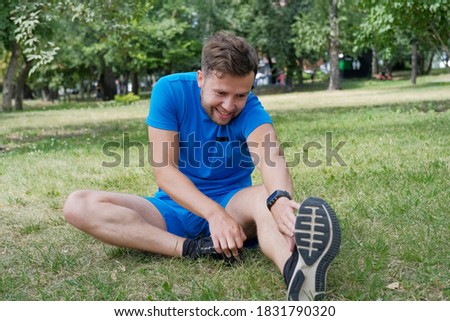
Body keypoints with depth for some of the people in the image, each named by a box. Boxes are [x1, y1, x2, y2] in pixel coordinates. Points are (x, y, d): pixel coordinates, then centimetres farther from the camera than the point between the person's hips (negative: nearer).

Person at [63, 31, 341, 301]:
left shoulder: (250, 109, -14)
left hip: (232, 202, -1)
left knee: (267, 196, -35)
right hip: (177, 206, 2)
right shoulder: (170, 90, -12)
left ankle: (295, 271, -67)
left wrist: (280, 198, -60)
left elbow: (271, 156, -36)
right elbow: (164, 170, -18)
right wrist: (214, 213, -34)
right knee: (79, 205, -21)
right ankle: (192, 249, -34)